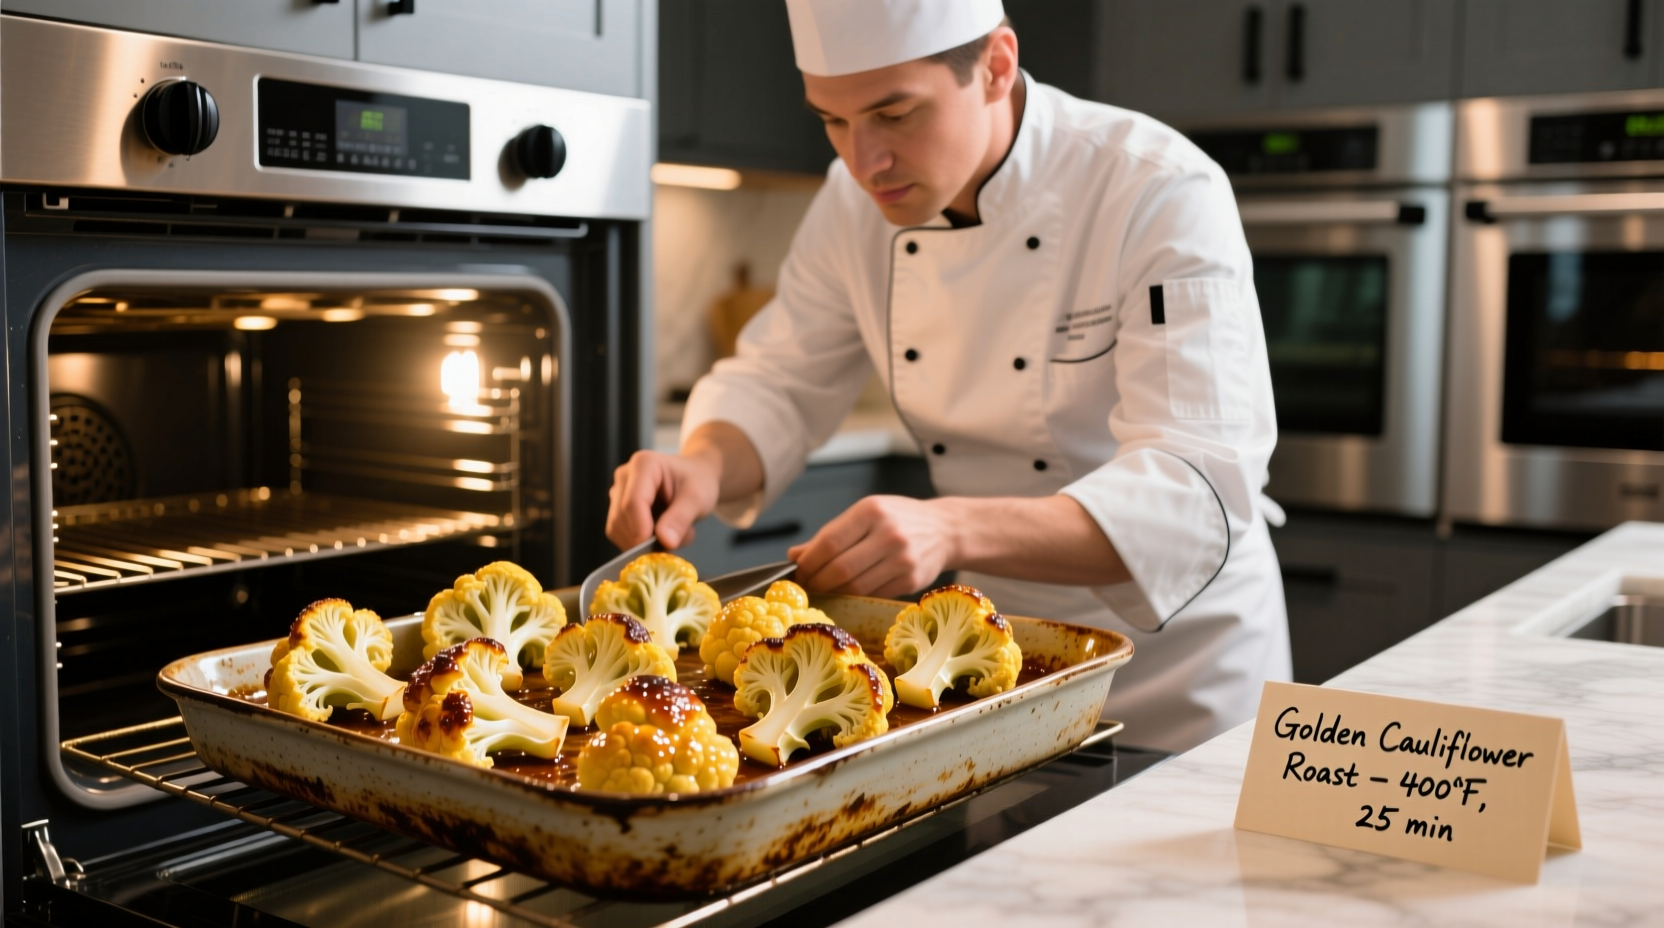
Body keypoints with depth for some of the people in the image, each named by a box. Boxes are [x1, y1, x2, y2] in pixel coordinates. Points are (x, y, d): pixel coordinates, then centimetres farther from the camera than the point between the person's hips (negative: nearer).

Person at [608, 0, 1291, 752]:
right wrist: (704, 466, -23)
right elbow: (778, 383, 0)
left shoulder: (1165, 196, -25)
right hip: (981, 641, 5)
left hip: (1173, 657, -4)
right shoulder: (859, 201, -7)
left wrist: (952, 531, -48)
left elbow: (1199, 494, -33)